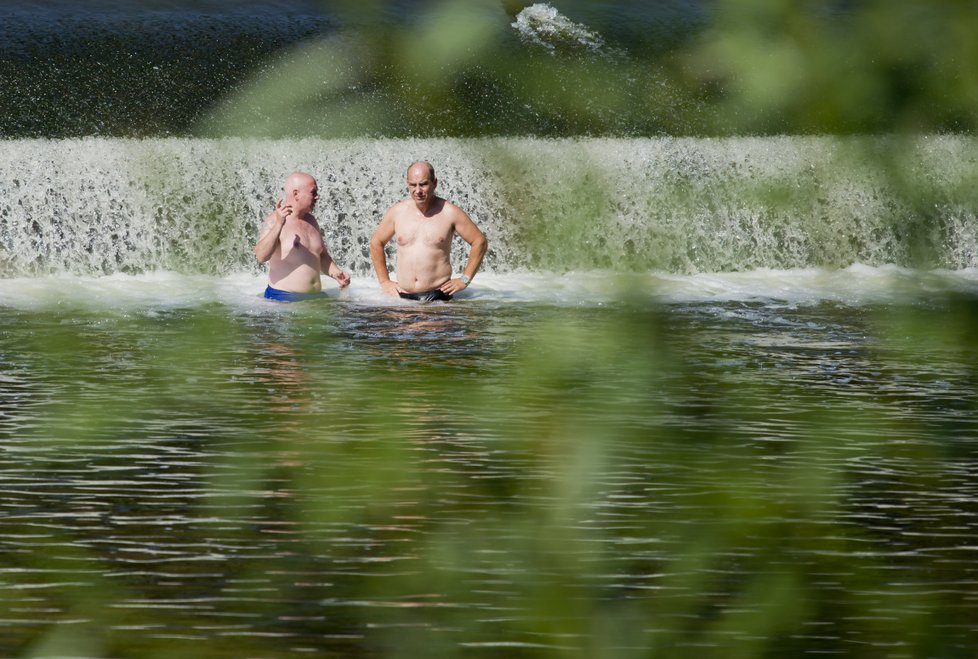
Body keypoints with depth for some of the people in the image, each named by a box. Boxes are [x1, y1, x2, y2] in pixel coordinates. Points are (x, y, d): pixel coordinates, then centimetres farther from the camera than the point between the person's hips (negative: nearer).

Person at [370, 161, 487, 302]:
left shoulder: (450, 213, 1)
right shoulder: (397, 212, 8)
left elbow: (479, 242, 7)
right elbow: (376, 242, 23)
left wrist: (464, 280, 3)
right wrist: (384, 281, 17)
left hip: (437, 295, -3)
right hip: (404, 296, 3)